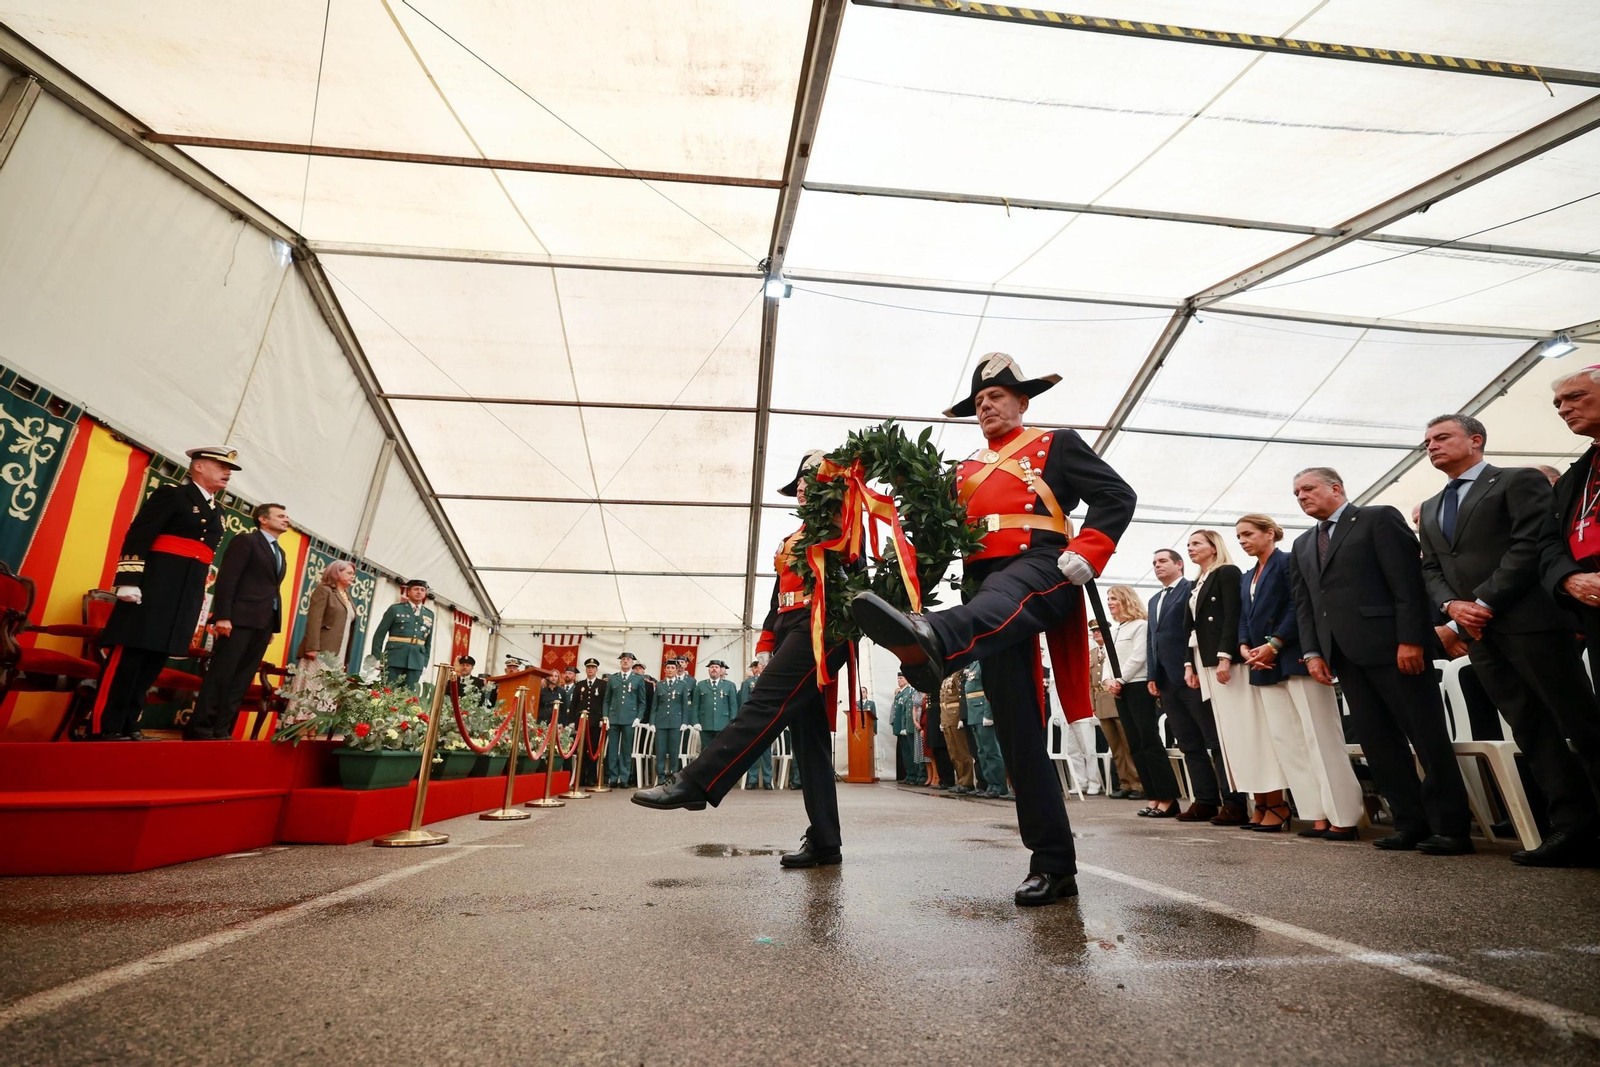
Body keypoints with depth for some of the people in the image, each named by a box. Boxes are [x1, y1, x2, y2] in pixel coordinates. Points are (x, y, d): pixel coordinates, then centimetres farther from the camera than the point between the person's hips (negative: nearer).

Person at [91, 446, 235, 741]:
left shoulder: (216, 512, 20)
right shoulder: (170, 494, -1)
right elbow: (137, 536, -10)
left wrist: (200, 603, 16)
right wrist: (128, 580, -19)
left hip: (187, 596, 7)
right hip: (153, 589, -7)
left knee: (155, 660, 8)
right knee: (128, 656, -4)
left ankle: (128, 725, 14)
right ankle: (103, 727, 1)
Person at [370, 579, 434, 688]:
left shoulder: (429, 615, 14)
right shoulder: (395, 609, 5)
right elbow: (379, 635, 3)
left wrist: (425, 663, 8)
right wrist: (377, 659, -4)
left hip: (416, 663, 3)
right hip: (393, 660, -2)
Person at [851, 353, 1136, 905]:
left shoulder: (1056, 443, 15)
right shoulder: (966, 472, 28)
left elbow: (1117, 496, 4)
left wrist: (1085, 555, -12)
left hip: (1040, 570, -5)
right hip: (987, 590, 5)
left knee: (997, 602, -42)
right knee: (1017, 728, 0)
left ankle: (930, 641, -77)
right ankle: (1053, 865, 6)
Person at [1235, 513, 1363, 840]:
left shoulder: (1289, 562, -3)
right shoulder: (1246, 578, 20)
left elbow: (1299, 607, -13)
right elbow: (1244, 618, 16)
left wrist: (1274, 645, -17)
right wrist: (1245, 648, -2)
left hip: (1296, 660, -8)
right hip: (1265, 667, 8)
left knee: (1320, 738, -5)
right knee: (1285, 741, 5)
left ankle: (1343, 817, 0)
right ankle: (1318, 815, 10)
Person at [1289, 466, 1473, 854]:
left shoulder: (1379, 518, 1)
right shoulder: (1302, 546, 19)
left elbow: (1408, 579, -9)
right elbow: (1303, 604, 15)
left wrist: (1410, 639, -17)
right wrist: (1312, 651, 5)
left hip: (1390, 644, -6)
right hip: (1343, 654, 6)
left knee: (1427, 735, 0)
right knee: (1377, 741, 6)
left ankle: (1450, 826, 9)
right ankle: (1411, 822, 13)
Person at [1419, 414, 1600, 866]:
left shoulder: (1520, 481, 3)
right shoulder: (1430, 509, 22)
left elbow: (1530, 545, -10)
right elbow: (1430, 570, 16)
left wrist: (1484, 602, -14)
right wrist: (1453, 606, -3)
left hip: (1530, 619, -6)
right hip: (1478, 629, 6)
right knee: (1530, 729, 4)